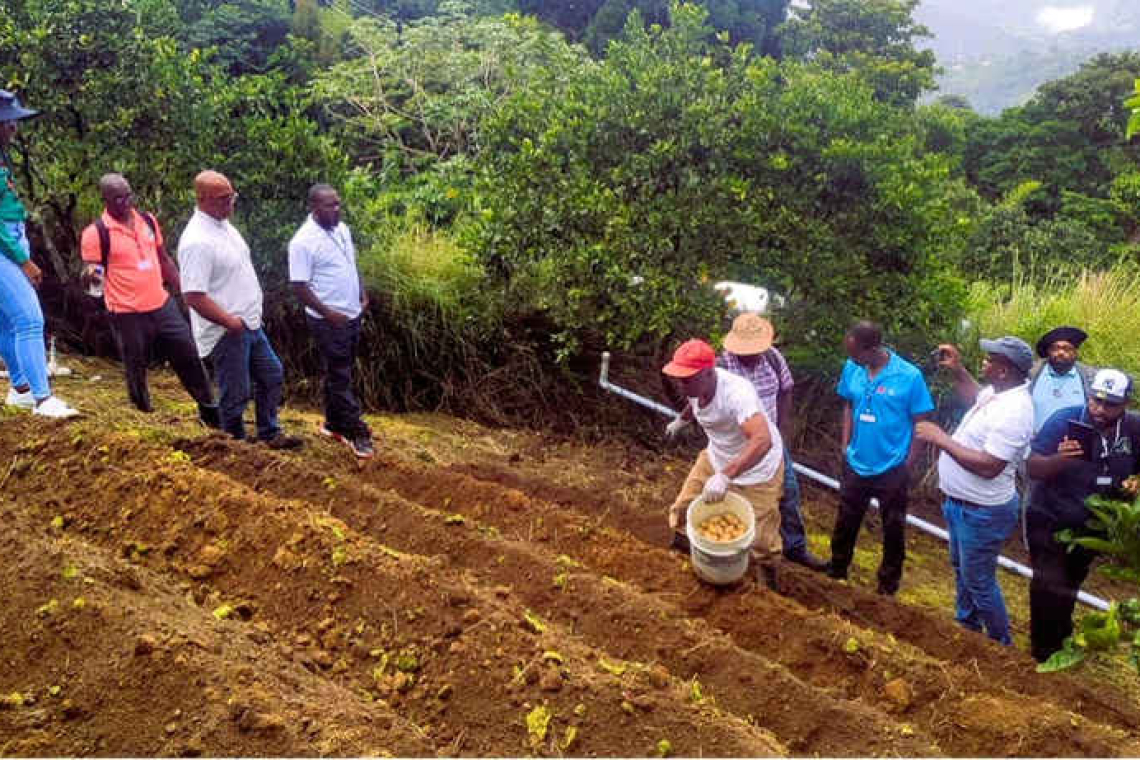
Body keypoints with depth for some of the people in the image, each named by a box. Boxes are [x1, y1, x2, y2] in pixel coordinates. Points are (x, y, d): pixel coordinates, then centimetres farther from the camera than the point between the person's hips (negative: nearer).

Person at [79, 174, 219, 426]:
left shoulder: (148, 221, 6)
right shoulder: (96, 233, -10)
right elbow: (88, 276, -8)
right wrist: (90, 274, -32)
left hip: (163, 306, 5)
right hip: (127, 315, -5)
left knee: (189, 356, 10)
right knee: (136, 370, 6)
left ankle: (209, 411, 25)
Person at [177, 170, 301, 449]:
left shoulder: (224, 224, 6)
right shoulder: (197, 241, -24)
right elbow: (194, 297, -28)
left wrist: (249, 316, 14)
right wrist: (231, 322, -21)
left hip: (249, 324, 10)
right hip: (225, 333, -10)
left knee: (272, 375, 20)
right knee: (236, 394, 3)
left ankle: (270, 434, 34)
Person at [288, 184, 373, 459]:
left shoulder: (342, 229, 6)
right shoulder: (303, 242, -19)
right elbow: (299, 286, -19)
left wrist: (362, 294, 10)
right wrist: (328, 313, -21)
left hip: (353, 315, 8)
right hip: (329, 320, -8)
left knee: (340, 374, 16)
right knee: (339, 377, 0)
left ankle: (334, 424, 28)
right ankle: (356, 432, 6)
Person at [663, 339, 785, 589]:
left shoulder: (736, 392, -40)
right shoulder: (695, 385, -16)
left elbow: (762, 441, -51)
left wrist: (725, 476, -57)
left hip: (757, 468, -7)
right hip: (716, 458, 7)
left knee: (761, 540, 0)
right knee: (683, 510, 10)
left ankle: (770, 591, 27)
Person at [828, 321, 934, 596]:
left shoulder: (909, 376, -19)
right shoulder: (851, 369, -9)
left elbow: (920, 423, -10)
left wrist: (909, 462, -9)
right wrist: (846, 445, 3)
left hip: (892, 469, -3)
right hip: (856, 464, 3)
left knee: (893, 530, 14)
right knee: (845, 522, 18)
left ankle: (888, 585, 33)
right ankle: (836, 572, 39)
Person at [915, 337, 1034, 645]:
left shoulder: (1013, 412, -31)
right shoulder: (997, 393, -1)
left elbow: (988, 467, -34)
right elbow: (975, 397, 24)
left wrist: (941, 439, -29)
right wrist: (957, 370, 9)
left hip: (982, 513, -10)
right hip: (961, 504, 10)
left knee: (979, 582, 7)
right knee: (962, 568, 27)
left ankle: (1000, 644, 28)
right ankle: (966, 624, 48)